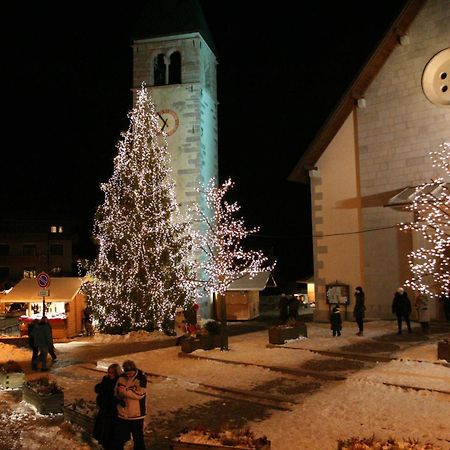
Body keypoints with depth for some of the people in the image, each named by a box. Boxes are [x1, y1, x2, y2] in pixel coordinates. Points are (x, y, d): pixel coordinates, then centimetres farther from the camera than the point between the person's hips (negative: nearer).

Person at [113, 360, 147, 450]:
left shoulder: (141, 378, -14)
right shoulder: (121, 377, 0)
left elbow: (140, 394, -21)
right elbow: (117, 392, 9)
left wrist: (125, 391, -23)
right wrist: (119, 398, -11)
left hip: (136, 415, -4)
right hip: (122, 414, 4)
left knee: (138, 438, 9)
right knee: (118, 438, 16)